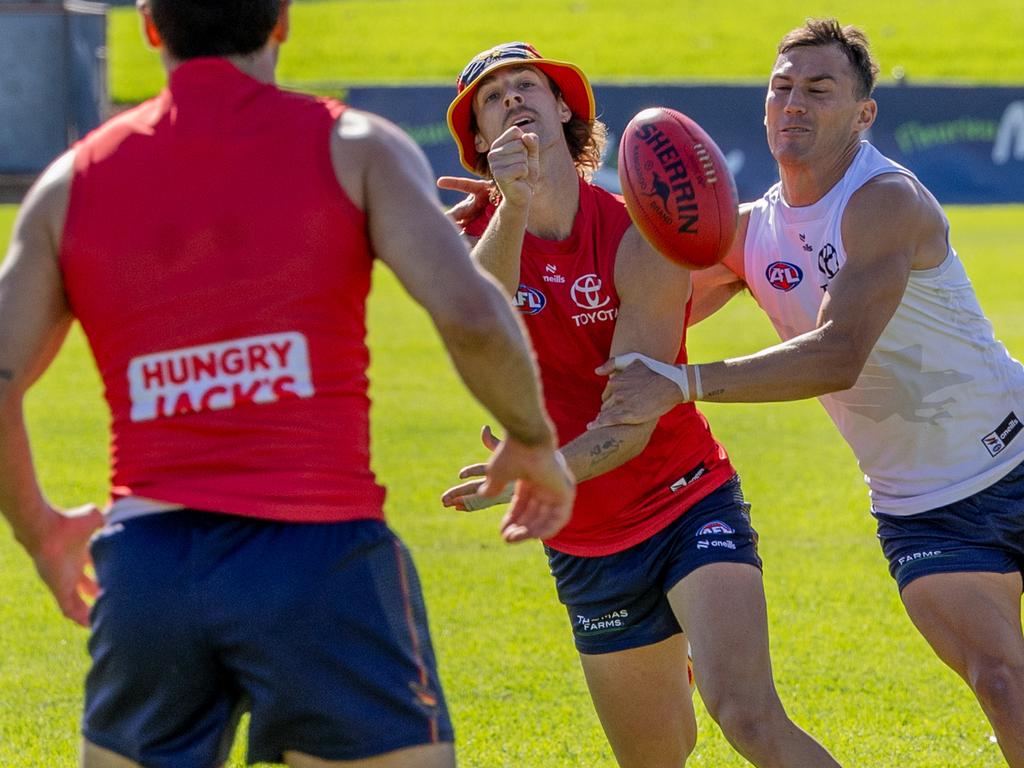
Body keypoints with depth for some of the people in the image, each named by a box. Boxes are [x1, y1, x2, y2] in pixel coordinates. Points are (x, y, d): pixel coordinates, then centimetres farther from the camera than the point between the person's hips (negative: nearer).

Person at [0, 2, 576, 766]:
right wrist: (535, 442, 7)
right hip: (318, 560, -3)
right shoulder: (355, 148, 2)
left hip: (146, 564, 3)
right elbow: (472, 315, -12)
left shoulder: (71, 184, 10)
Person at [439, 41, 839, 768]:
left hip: (691, 509, -4)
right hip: (584, 547, 4)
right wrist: (511, 206, -45)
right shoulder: (473, 232, -5)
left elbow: (633, 421, -20)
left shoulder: (641, 242, -14)